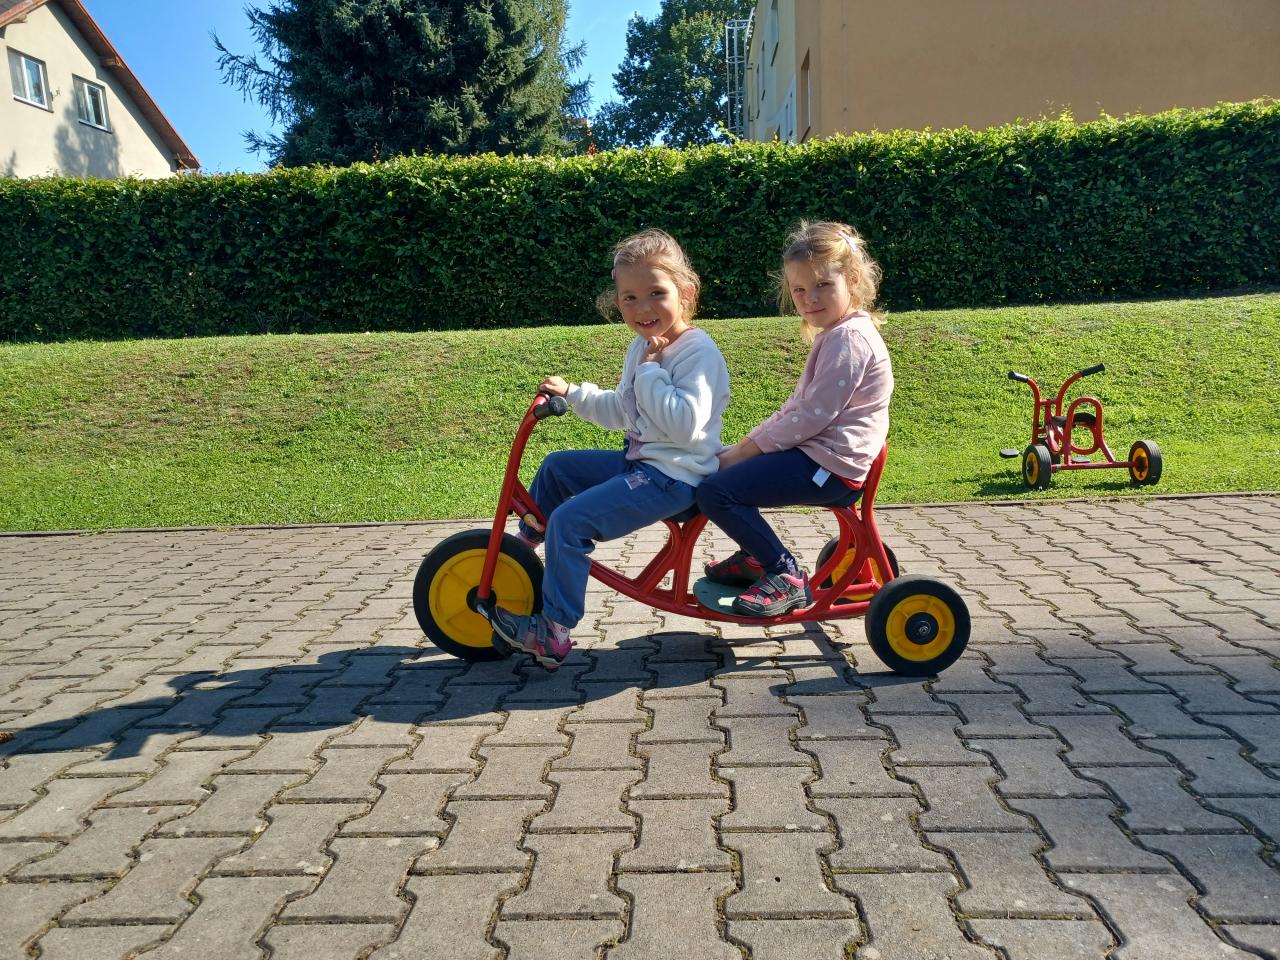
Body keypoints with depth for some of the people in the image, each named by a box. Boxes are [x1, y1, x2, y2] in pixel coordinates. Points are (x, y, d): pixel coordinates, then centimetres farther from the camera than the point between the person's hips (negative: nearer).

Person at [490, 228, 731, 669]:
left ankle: (553, 632, -7)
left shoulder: (698, 351, -17)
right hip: (640, 459, 10)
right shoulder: (643, 346, 12)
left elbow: (685, 423, -29)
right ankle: (523, 546, 35)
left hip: (673, 474, -10)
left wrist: (650, 372, -22)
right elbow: (621, 411, 24)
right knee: (556, 466, 18)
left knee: (570, 519, -18)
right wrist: (572, 393, 14)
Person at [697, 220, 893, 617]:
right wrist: (745, 445, 8)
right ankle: (755, 556, 27)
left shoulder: (849, 338, -16)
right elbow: (796, 406, 19)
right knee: (719, 464, 19)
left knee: (715, 492, -19)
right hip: (815, 451, 11)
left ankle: (785, 577, -8)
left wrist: (746, 449, -15)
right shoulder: (835, 333, 17)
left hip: (830, 466, -11)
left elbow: (811, 417, -22)